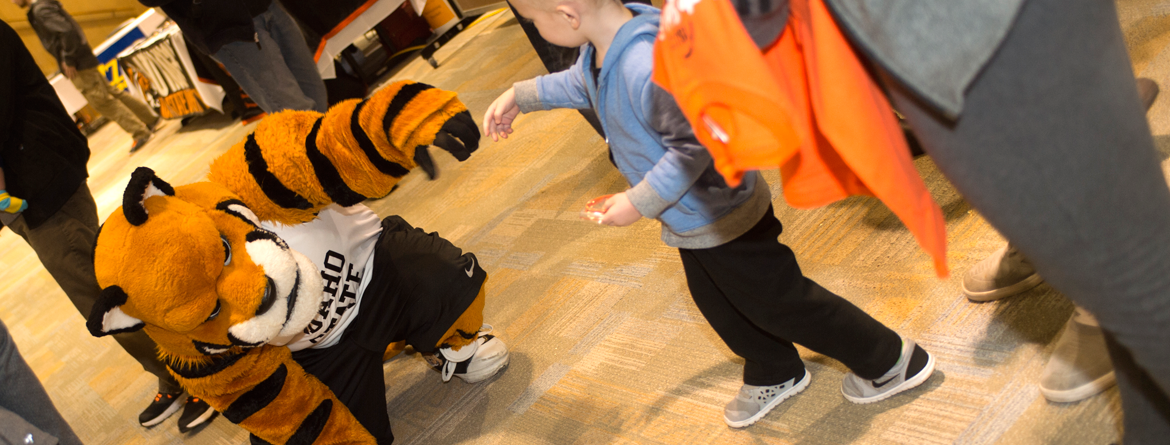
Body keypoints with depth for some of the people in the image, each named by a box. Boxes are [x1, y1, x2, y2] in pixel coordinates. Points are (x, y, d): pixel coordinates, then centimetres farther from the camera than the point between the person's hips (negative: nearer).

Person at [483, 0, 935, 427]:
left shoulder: (648, 67, -39)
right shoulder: (602, 45, -6)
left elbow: (695, 143, -32)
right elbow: (581, 82, 18)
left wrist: (640, 202, -25)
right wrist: (521, 95, 20)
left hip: (720, 213, -9)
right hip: (691, 216, 10)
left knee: (778, 302, 7)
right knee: (715, 301, 25)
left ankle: (895, 361, 26)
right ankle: (774, 374, 49)